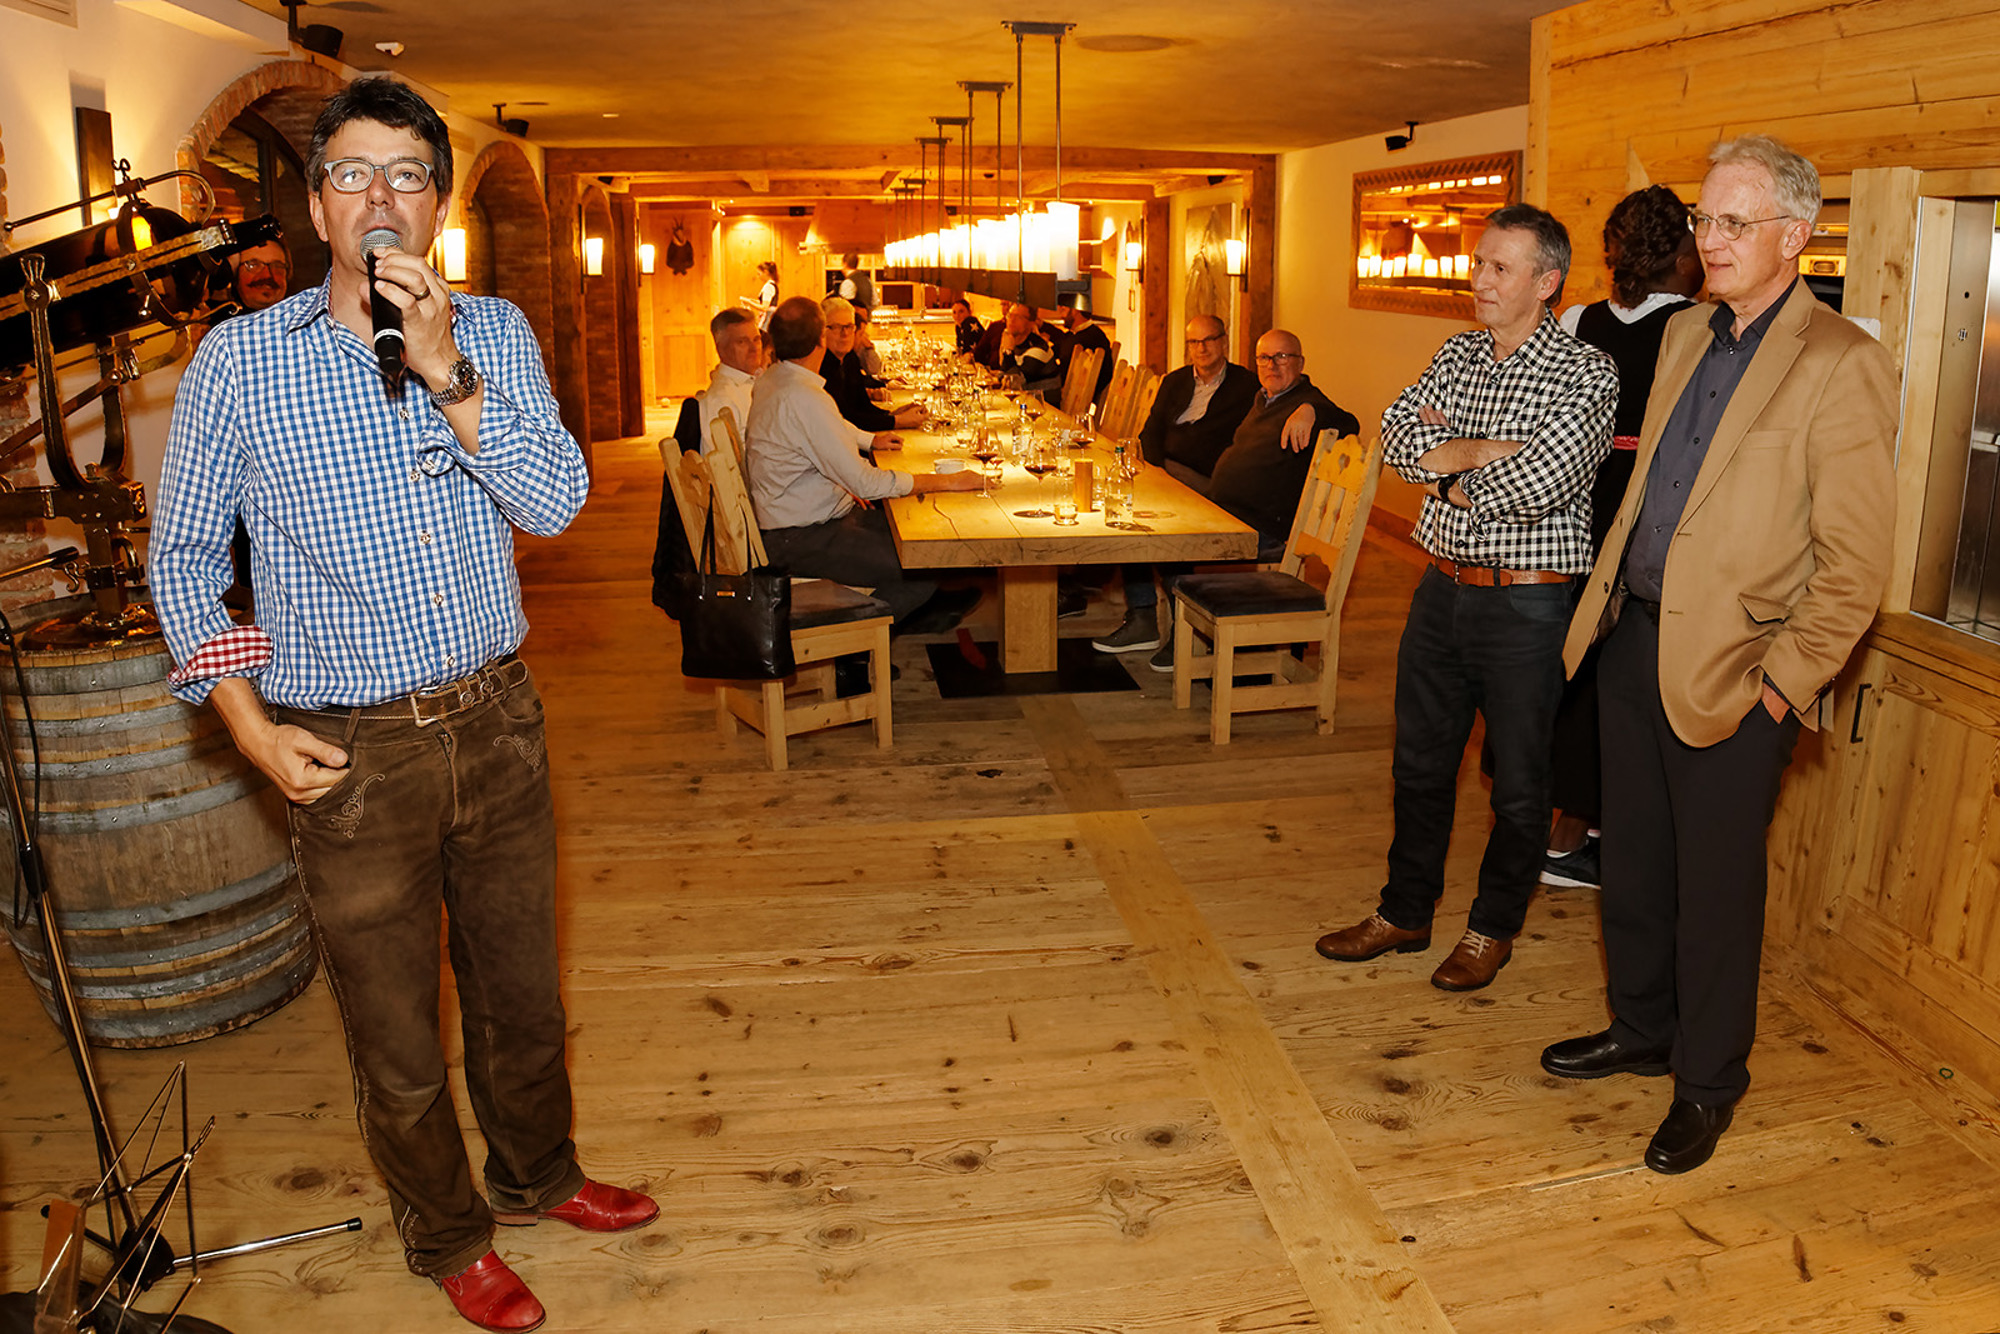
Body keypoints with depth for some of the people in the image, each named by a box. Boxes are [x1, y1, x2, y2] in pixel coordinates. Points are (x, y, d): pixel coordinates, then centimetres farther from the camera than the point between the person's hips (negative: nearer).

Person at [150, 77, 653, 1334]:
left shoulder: (494, 333, 1)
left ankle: (537, 1176, 46)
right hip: (350, 752, -2)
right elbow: (184, 556, 3)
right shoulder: (240, 359, -5)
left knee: (523, 993, 20)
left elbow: (557, 501, -12)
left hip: (499, 721, 2)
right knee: (397, 1039, 13)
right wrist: (251, 725, -6)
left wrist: (446, 371, -23)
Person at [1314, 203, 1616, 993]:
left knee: (1518, 781, 7)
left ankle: (1493, 928, 27)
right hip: (1443, 588, 6)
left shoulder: (1587, 375, -11)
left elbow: (1538, 485, -24)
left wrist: (1447, 470, -8)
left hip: (1528, 606, -5)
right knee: (1420, 762, 15)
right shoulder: (1459, 354, 8)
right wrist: (1482, 452, -17)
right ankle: (1406, 911, 32)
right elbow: (1396, 434, -3)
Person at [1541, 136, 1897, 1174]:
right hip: (1634, 640, 7)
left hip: (1730, 670, -7)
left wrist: (1783, 684, -14)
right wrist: (1609, 602, 14)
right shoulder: (1686, 334, 11)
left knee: (1716, 889, 7)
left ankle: (1707, 1083, 26)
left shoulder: (1841, 366, -12)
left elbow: (1854, 565, -14)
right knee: (1631, 862, 18)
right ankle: (1640, 1029, 38)